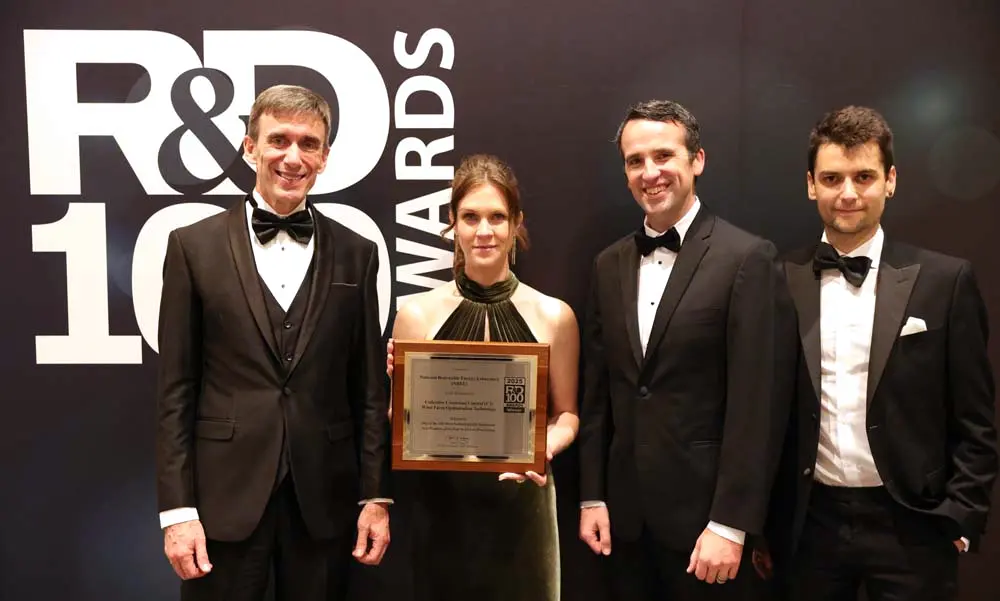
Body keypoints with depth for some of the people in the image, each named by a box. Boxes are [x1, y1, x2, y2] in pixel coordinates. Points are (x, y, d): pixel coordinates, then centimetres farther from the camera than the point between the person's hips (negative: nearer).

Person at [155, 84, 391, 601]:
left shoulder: (355, 254, 3)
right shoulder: (194, 245, -1)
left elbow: (369, 387, 5)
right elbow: (176, 389, -1)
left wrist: (376, 497, 3)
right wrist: (177, 508, -5)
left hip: (324, 499, 2)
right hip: (224, 497, -1)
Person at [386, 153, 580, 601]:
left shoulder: (554, 316, -4)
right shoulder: (417, 314, -4)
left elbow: (566, 414, 5)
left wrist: (543, 449, -14)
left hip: (521, 505, 0)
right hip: (441, 506, 0)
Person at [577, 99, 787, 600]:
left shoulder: (746, 258, -10)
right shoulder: (609, 264, 6)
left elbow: (754, 403, -14)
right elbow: (597, 392, 8)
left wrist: (730, 524, -15)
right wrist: (591, 497, 6)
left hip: (703, 510, -5)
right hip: (624, 512, 5)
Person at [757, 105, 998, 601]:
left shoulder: (945, 280, -4)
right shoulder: (781, 281, -2)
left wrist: (960, 519, -4)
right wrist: (762, 521, 5)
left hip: (910, 524, -1)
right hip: (810, 522, 1)